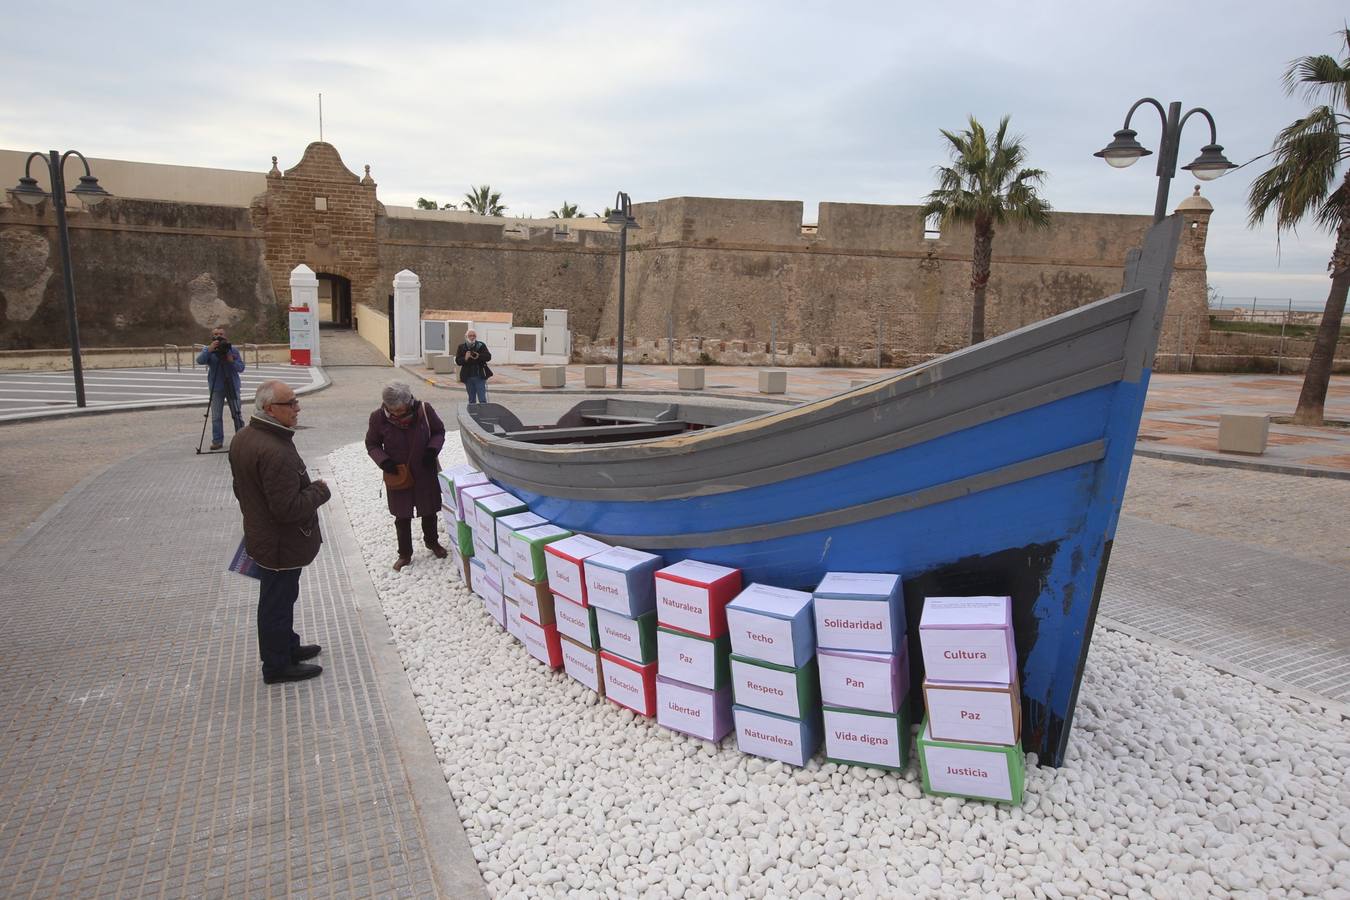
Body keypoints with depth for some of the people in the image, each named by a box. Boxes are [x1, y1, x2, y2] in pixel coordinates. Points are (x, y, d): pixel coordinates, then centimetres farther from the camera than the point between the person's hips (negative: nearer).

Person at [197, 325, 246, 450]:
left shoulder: (233, 350, 2)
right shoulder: (208, 350, 2)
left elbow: (241, 368, -1)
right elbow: (200, 361, -17)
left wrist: (231, 361, -19)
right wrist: (210, 349, -27)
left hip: (232, 386, 0)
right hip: (216, 388, 0)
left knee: (237, 414, 5)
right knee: (216, 416, 3)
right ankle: (217, 441, 9)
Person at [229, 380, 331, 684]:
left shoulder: (242, 438, 1)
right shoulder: (276, 453, -32)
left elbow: (241, 488, 14)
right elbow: (289, 509, -31)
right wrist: (319, 491, -16)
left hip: (259, 533, 10)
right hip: (281, 545, -10)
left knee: (279, 596, 24)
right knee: (277, 602, 6)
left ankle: (287, 646, 42)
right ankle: (278, 665, 23)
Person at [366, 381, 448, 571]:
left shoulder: (424, 409, -17)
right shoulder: (378, 418, -17)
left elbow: (439, 432, 0)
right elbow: (372, 444, -1)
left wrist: (433, 449, -17)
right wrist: (383, 460, -18)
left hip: (425, 473, 1)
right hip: (398, 476, -1)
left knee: (429, 511, 18)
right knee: (402, 517, 11)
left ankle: (432, 542, 43)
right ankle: (404, 554, 29)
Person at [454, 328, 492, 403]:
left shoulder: (481, 345, 2)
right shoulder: (461, 347, 5)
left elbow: (488, 356, -7)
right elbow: (457, 361, -1)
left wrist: (479, 356, -25)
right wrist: (465, 358, -21)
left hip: (480, 376, -2)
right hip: (468, 377, 2)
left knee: (482, 399, -6)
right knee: (471, 400, 13)